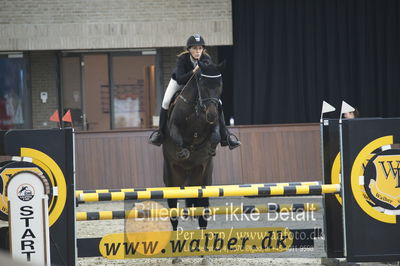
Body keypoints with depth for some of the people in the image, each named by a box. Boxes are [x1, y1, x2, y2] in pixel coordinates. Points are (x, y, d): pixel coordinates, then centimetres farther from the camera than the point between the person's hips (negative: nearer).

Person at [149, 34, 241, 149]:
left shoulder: (206, 59, -26)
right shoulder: (182, 59, -33)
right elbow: (180, 80, -40)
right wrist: (193, 72, -53)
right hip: (179, 81, -2)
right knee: (166, 102, -22)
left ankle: (225, 136, -3)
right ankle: (160, 132, -3)